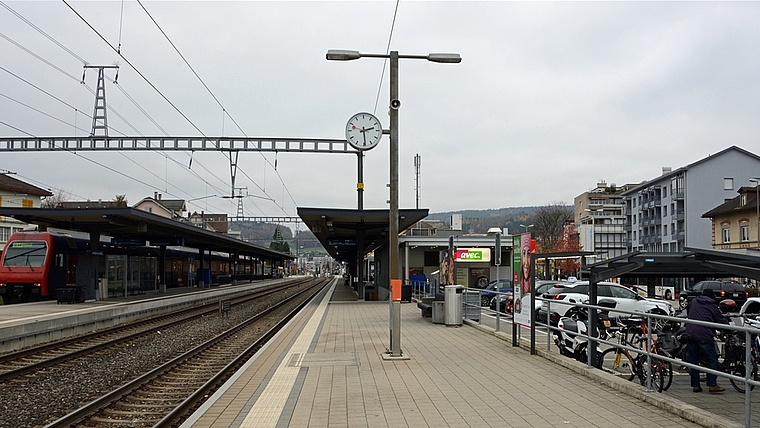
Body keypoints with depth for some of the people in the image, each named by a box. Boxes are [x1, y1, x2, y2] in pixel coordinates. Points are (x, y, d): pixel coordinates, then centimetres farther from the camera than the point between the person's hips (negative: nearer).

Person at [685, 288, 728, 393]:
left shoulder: (693, 302, 18)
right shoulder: (712, 305, 4)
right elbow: (721, 320, 3)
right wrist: (727, 322, 23)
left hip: (690, 334, 5)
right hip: (704, 335, -5)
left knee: (693, 360, 9)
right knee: (711, 360, 1)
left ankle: (695, 385, 9)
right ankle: (712, 385, -4)